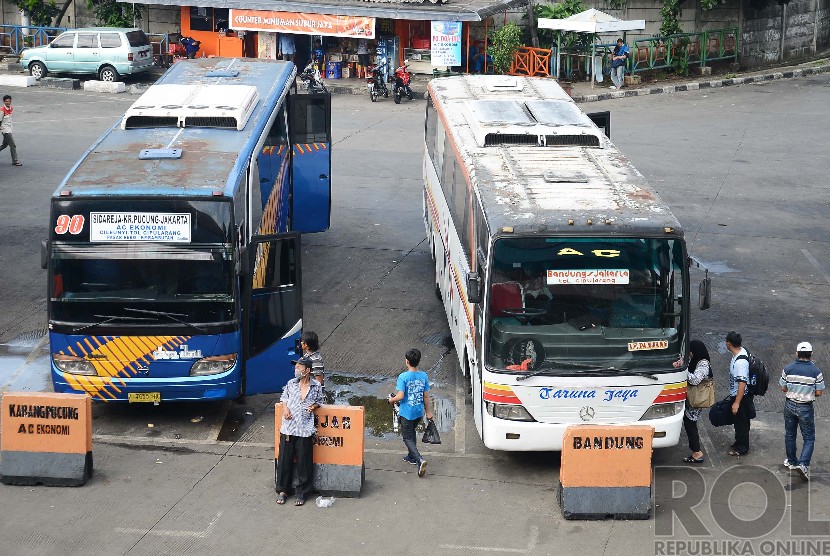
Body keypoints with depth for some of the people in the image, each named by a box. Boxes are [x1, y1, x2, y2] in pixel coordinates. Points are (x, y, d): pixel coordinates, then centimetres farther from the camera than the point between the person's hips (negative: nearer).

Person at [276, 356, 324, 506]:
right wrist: (285, 408, 1)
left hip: (305, 430, -2)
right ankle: (282, 491, 16)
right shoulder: (291, 383, 9)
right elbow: (284, 397, 20)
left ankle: (302, 493, 10)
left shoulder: (316, 386, 4)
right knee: (284, 460, 4)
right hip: (287, 428, 2)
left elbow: (319, 401, 18)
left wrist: (314, 406, -4)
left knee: (303, 462, 0)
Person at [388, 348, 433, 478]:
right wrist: (428, 411, 13)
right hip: (419, 412, 6)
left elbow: (400, 396, -24)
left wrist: (391, 400, -3)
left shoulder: (403, 377, -20)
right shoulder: (424, 376, -4)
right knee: (412, 432, 28)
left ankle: (419, 460, -17)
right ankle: (412, 456, 39)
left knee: (407, 438, 3)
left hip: (407, 412, -5)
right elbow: (426, 396, 2)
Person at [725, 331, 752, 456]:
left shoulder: (740, 362, -32)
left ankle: (742, 448, 20)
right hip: (736, 394, 10)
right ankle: (739, 443, 37)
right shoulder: (742, 351, 0)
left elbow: (742, 383, -31)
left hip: (741, 396, -10)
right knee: (738, 421, 22)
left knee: (741, 422, 6)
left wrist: (737, 402, -26)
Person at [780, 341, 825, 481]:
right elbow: (819, 392, -9)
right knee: (809, 438, 6)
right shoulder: (816, 371, -13)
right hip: (805, 408, -3)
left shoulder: (788, 369, -7)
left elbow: (783, 388, -1)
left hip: (790, 405, 3)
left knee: (790, 435, 19)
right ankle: (803, 464, -11)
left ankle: (792, 462, 31)